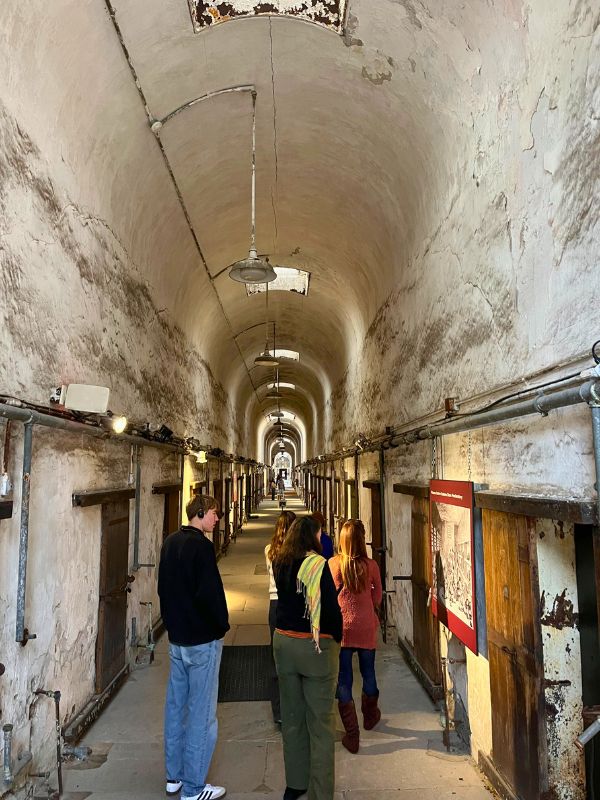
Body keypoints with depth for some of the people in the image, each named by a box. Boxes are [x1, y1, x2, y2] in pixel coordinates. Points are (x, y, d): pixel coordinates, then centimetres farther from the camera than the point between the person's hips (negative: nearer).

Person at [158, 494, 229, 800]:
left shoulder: (170, 543, 7)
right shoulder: (201, 546, -20)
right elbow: (210, 592, -23)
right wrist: (223, 625, -8)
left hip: (176, 639, 9)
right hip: (203, 640, -9)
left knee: (176, 707, 18)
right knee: (201, 714, 3)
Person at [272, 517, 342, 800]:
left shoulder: (280, 564, 2)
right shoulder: (318, 565, -16)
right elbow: (331, 606, -14)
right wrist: (337, 639, 0)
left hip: (283, 643, 6)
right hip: (316, 646, -6)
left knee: (291, 717, 17)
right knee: (321, 722, 6)